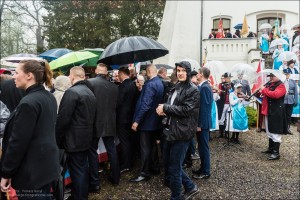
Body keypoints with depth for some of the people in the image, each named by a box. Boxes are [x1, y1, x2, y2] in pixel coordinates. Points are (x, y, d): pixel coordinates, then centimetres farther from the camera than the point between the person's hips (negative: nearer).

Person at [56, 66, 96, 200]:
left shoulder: (72, 92, -17)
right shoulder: (90, 92, 11)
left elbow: (63, 118, -20)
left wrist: (57, 138, -11)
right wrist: (87, 132, 17)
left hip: (74, 139, -9)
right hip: (86, 137, 9)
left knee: (77, 171, 1)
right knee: (83, 167, 19)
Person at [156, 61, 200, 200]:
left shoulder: (193, 90, -10)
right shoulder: (176, 88, 15)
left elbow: (186, 110, -20)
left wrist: (165, 107, -16)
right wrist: (164, 111, 0)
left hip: (182, 133, -9)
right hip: (171, 131, 9)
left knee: (174, 167, 0)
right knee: (167, 163, 17)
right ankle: (190, 187, 32)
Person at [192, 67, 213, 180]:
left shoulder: (204, 87, -18)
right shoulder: (204, 86, 11)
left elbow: (204, 107, -22)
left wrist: (199, 124, -20)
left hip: (202, 123, -9)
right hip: (202, 122, 9)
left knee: (204, 147, 1)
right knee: (202, 146, 17)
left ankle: (205, 172, 12)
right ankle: (203, 168, 28)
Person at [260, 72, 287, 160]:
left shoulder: (281, 86, -12)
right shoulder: (271, 85, 15)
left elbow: (275, 94, -30)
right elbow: (267, 95, 23)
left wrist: (264, 90, -22)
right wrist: (261, 92, 2)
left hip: (276, 113, -9)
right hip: (268, 112, 9)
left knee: (275, 133, -7)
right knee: (270, 132, 17)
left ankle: (276, 153, -2)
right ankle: (271, 148, 29)